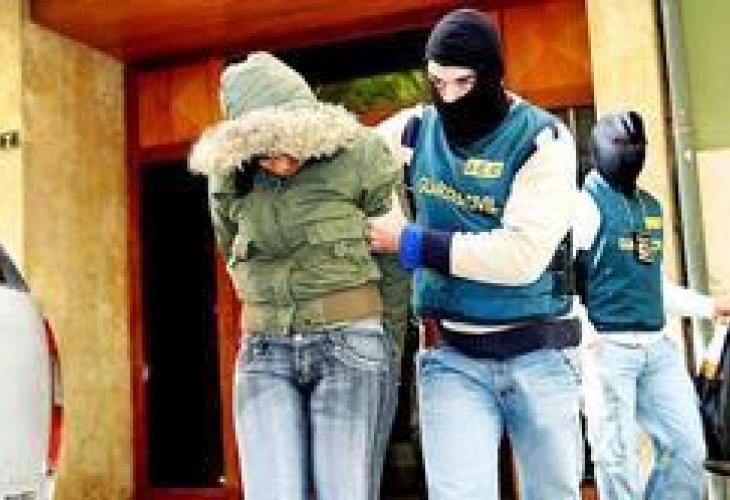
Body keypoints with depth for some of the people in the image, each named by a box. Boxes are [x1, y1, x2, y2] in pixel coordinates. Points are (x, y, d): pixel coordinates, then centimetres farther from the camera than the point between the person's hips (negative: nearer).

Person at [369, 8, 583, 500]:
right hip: (452, 356, 1)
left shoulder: (543, 139, -9)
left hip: (539, 354, -1)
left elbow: (524, 254, -20)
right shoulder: (414, 129, 2)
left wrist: (413, 243, -17)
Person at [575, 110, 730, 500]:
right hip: (607, 348, -7)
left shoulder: (651, 207, 17)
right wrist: (584, 332, -23)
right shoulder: (584, 203, -6)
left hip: (657, 346, 7)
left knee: (688, 449, 9)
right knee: (618, 460, -1)